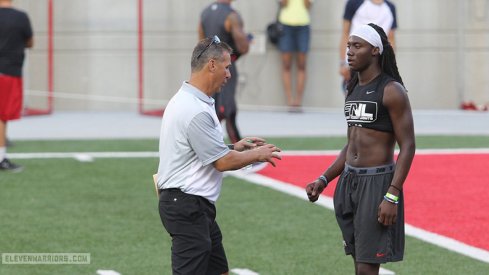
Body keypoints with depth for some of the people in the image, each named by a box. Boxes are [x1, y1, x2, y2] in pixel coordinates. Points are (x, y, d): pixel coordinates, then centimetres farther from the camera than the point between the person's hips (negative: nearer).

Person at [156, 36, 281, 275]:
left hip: (196, 206, 11)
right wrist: (257, 155, -2)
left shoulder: (185, 100, 12)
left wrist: (235, 147, 14)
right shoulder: (196, 111, -21)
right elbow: (223, 162, -17)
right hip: (187, 207, -11)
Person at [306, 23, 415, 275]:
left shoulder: (391, 91, -11)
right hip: (349, 182, 8)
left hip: (377, 183, -8)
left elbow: (408, 147, -14)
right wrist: (323, 180, 9)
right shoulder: (354, 90, 13)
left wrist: (392, 196, -22)